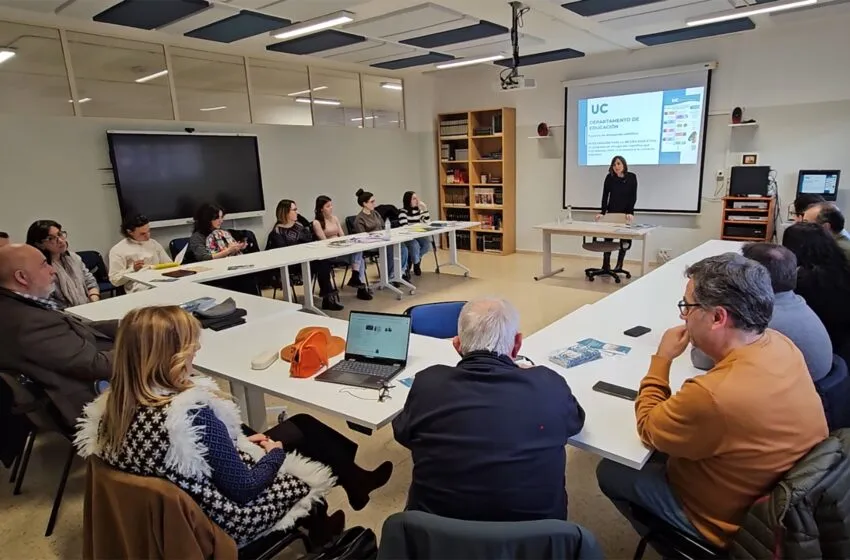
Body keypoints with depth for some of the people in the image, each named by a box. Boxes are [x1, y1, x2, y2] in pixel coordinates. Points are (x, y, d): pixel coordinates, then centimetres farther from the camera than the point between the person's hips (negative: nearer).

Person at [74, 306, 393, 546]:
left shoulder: (113, 403, -9)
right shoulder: (194, 414, -36)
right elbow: (243, 488, -24)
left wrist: (238, 441, 5)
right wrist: (275, 453, -5)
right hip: (223, 523, -7)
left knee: (301, 424, 16)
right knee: (304, 431, 10)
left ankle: (354, 477, 39)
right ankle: (355, 482, 38)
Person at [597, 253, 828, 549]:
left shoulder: (713, 395, -41)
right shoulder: (782, 345, -15)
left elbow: (647, 429, -20)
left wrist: (661, 359, -15)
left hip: (732, 520, -7)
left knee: (610, 471, 10)